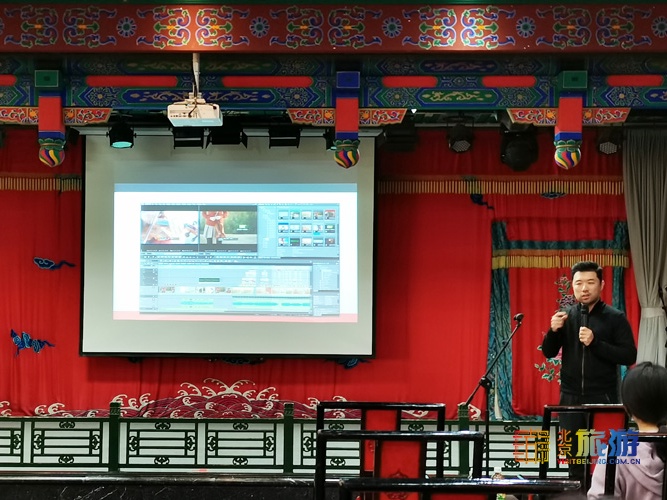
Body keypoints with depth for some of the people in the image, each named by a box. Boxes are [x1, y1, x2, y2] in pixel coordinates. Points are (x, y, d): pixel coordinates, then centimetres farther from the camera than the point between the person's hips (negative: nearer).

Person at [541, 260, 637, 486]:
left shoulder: (615, 318, -3)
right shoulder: (566, 316, 6)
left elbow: (629, 356, -9)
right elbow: (549, 353, 8)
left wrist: (595, 343, -20)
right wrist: (553, 331, -13)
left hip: (602, 397, -3)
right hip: (571, 397, 3)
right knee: (573, 455, 4)